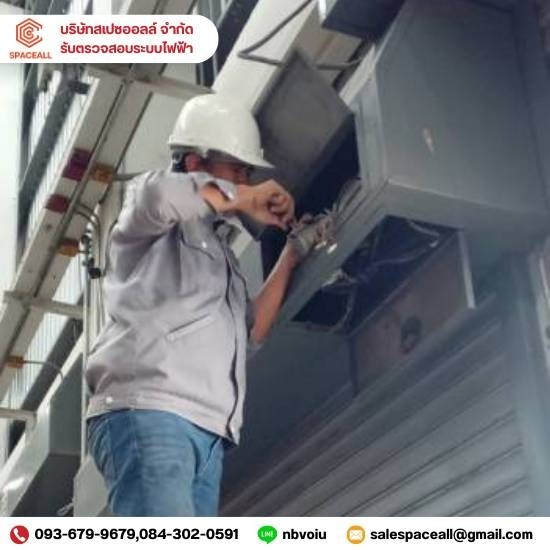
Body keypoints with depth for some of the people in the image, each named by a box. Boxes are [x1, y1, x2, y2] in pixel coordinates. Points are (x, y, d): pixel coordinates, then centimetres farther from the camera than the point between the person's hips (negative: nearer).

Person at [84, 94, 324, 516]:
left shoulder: (220, 252, 33)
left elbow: (251, 331, 29)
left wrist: (292, 256, 26)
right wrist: (246, 199, -2)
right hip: (148, 411, -8)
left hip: (207, 431, 8)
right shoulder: (155, 225, 10)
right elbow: (159, 195, -16)